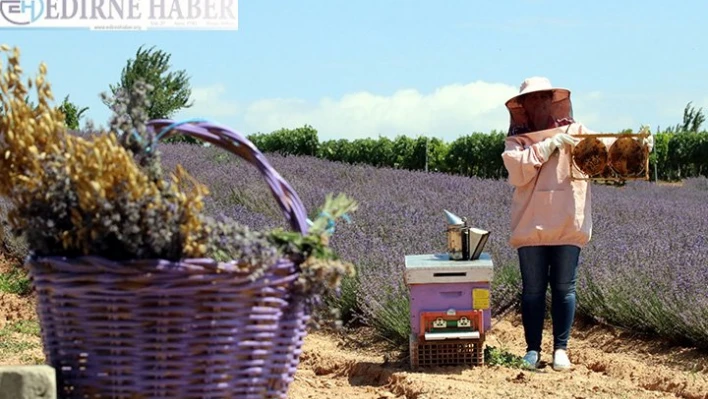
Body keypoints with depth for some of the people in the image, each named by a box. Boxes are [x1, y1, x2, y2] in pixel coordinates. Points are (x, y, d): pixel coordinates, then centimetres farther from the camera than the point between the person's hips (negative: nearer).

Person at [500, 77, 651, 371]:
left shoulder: (575, 132, 10)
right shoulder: (517, 140, 9)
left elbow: (603, 146, -3)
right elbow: (517, 171, -8)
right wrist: (548, 146, -13)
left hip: (568, 225, 0)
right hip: (531, 225, 0)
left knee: (564, 288, 2)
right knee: (533, 289, 3)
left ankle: (561, 348, 10)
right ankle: (532, 349, 10)